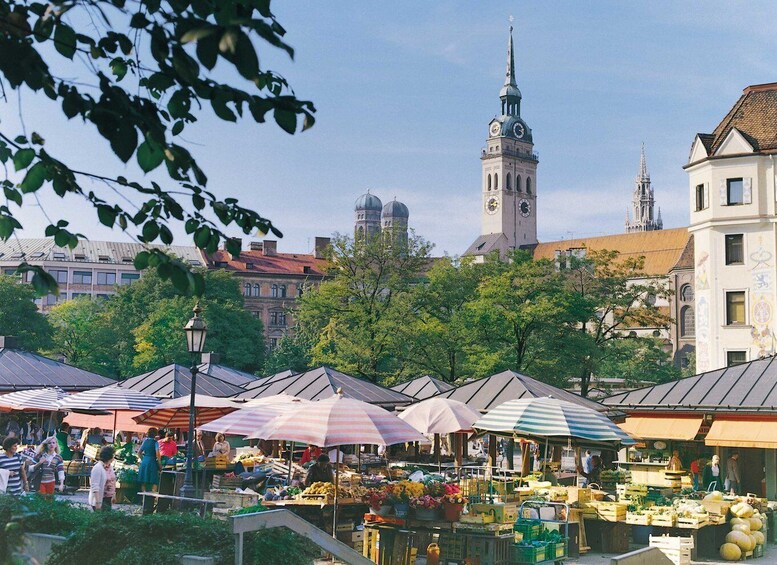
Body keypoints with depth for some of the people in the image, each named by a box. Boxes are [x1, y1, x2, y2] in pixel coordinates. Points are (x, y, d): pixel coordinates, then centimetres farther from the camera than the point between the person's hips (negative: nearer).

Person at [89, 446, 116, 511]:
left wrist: (114, 495, 19)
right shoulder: (97, 468, -18)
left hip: (109, 499, 8)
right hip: (100, 500, -8)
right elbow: (95, 487, -21)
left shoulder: (110, 466, 8)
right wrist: (98, 503, -24)